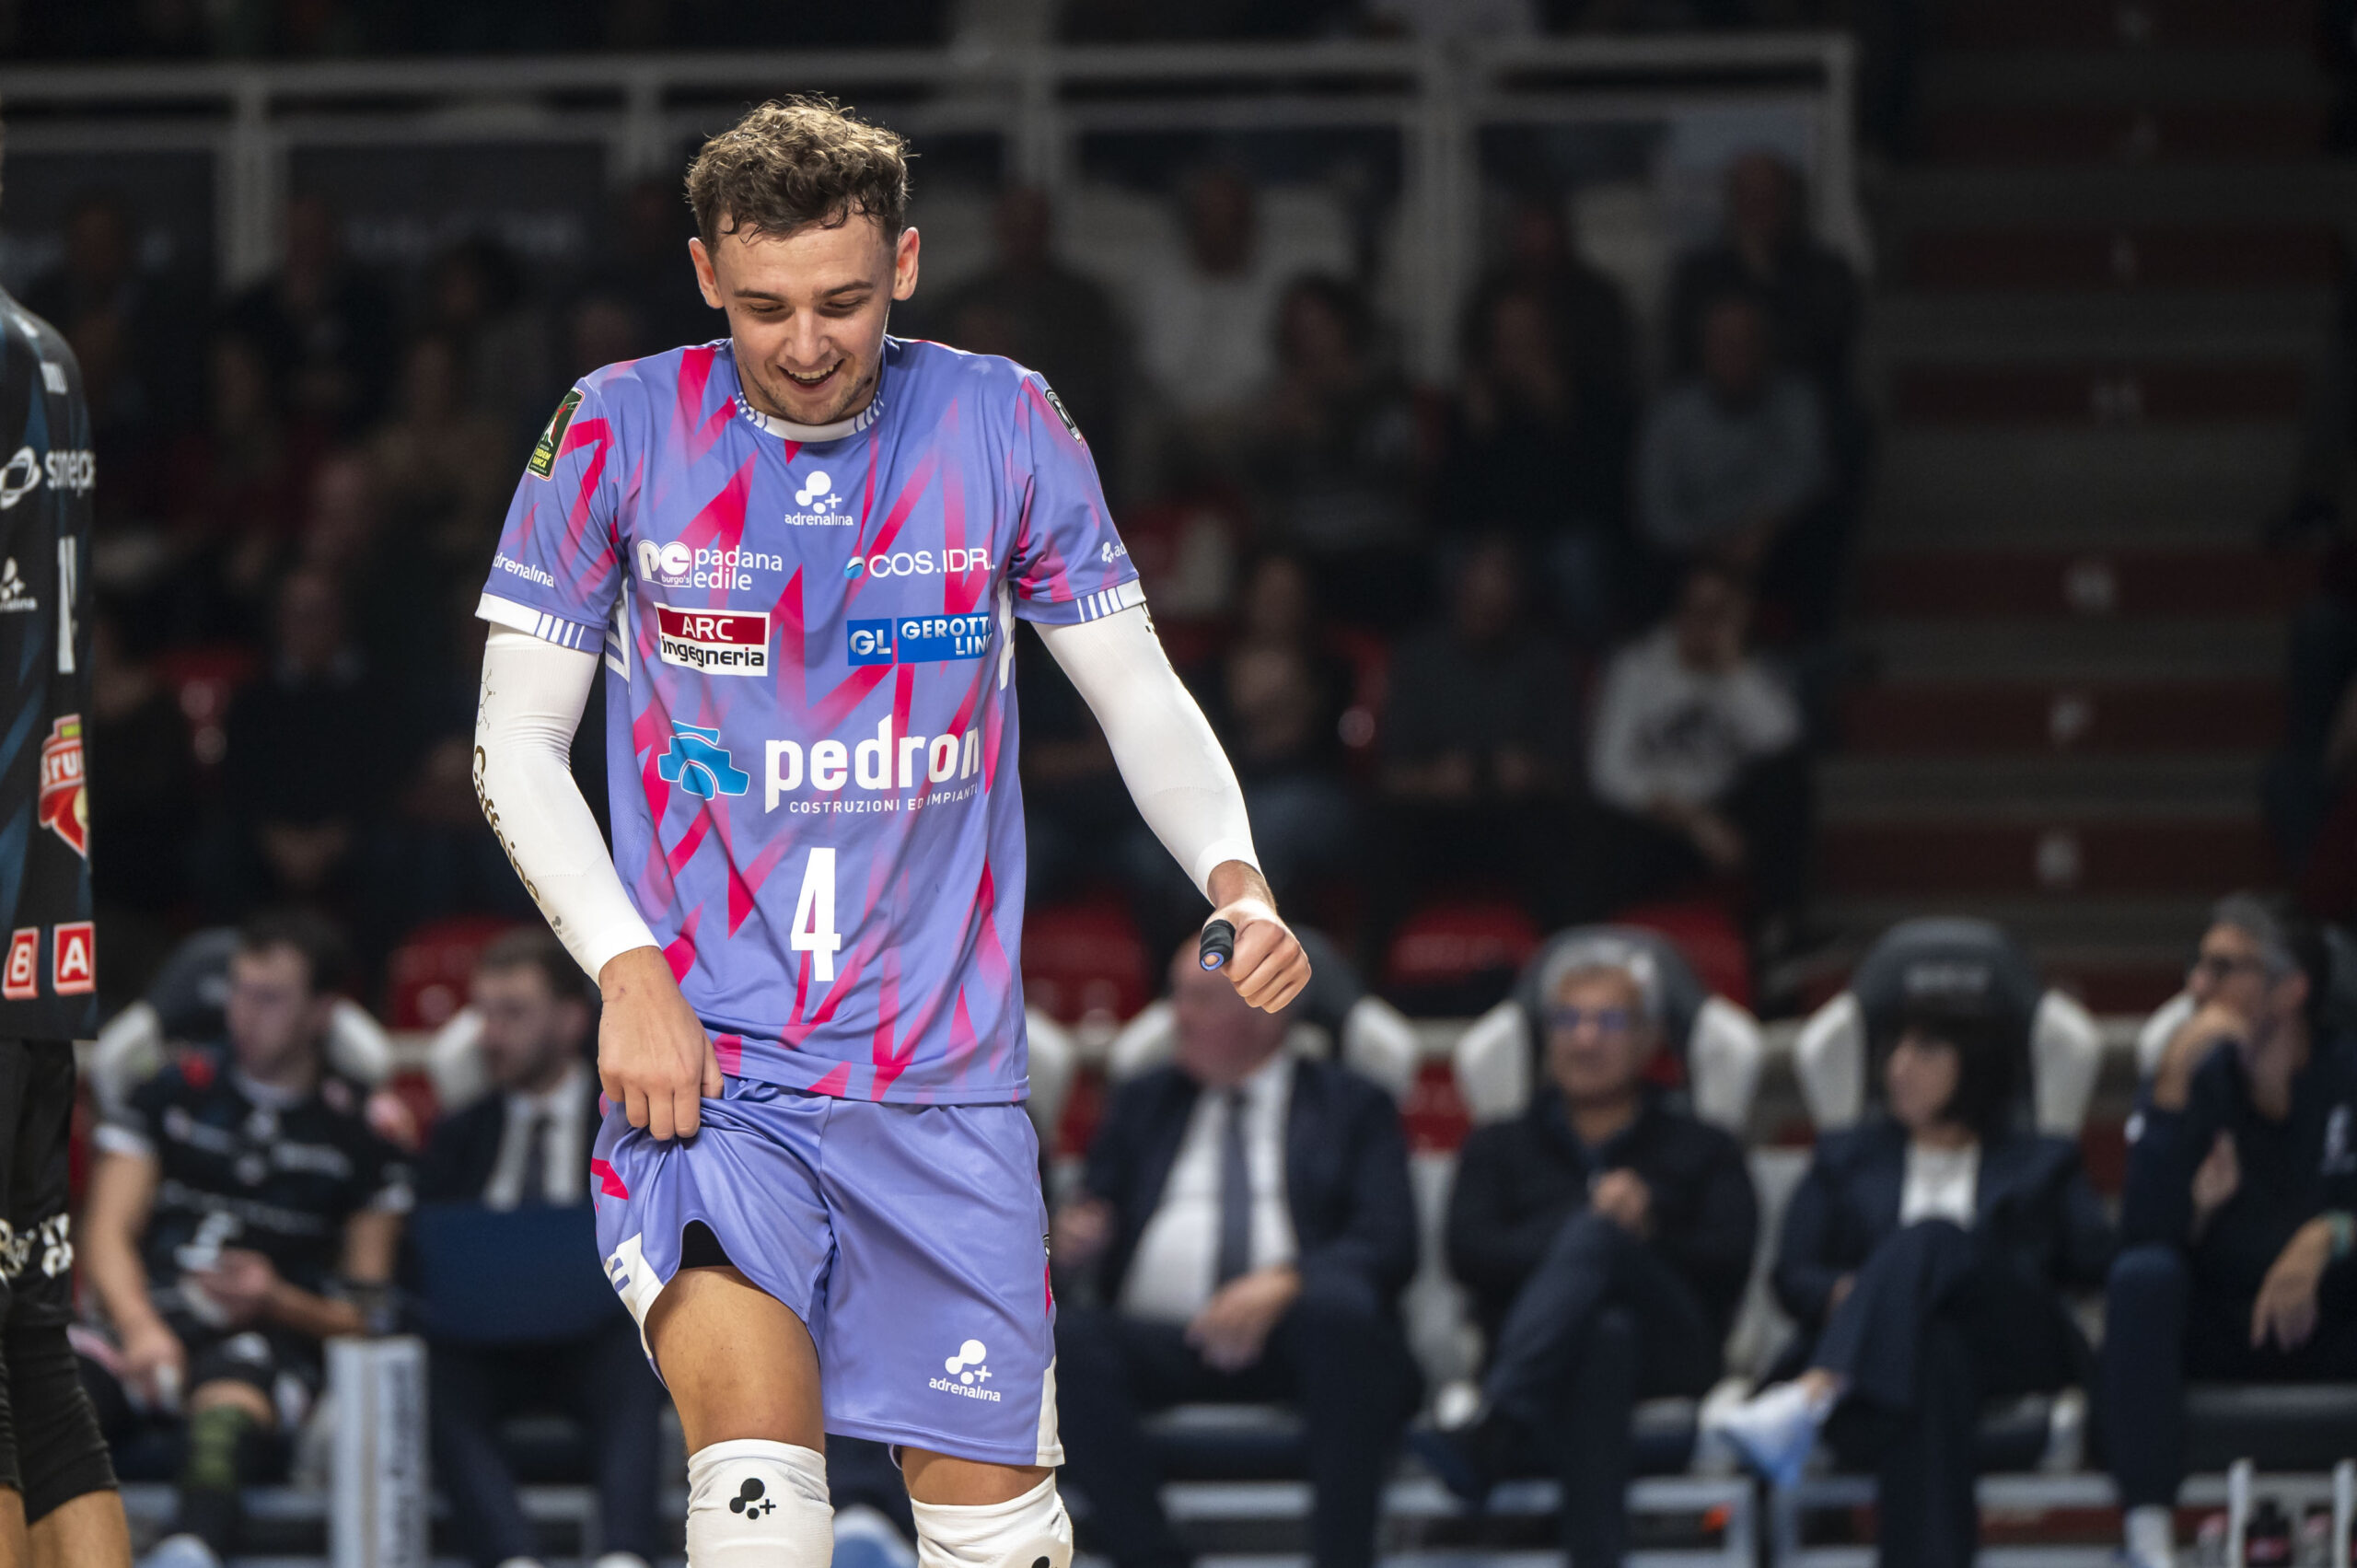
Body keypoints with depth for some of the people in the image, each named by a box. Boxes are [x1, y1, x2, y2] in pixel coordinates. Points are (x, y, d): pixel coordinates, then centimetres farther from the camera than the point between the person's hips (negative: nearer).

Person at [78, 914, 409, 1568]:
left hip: (272, 1339, -2)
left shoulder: (358, 1137, 13)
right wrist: (140, 1326, -14)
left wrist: (276, 1300, -11)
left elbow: (362, 1312, 11)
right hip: (148, 1325, 2)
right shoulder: (172, 1094, 19)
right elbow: (106, 1236, 7)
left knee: (234, 1375, -40)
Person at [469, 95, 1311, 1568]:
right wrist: (627, 968, -11)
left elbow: (1140, 697, 7)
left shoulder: (1004, 428, 0)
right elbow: (515, 740, 3)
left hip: (944, 1078, 2)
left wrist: (1237, 883, -12)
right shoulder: (617, 435, -3)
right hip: (705, 1059, -2)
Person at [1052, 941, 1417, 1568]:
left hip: (1291, 1334, -2)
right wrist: (1074, 1238, -5)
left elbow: (1389, 1244, 1)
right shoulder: (1143, 1103, 26)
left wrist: (1285, 1282, -18)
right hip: (1160, 1342, 2)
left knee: (1341, 1304, -37)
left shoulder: (1352, 1107, 15)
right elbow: (1088, 1227, 21)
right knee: (1066, 1341, -30)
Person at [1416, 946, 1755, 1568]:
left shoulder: (1700, 1150, 29)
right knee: (1607, 1335, -40)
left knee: (1594, 1233, -34)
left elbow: (1732, 1259, 9)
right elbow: (1471, 1252, 9)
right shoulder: (1500, 1149, 31)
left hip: (1667, 1356, -1)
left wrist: (1650, 1233, -10)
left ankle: (1493, 1436, -56)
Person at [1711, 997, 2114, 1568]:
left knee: (1929, 1239, -32)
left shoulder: (2042, 1163, 27)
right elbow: (1793, 1274, 16)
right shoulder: (1846, 1156, 30)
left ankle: (1811, 1398, -57)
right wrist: (1839, 1294, -6)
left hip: (2013, 1359, 0)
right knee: (1929, 1354, -41)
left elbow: (2097, 1263, 11)